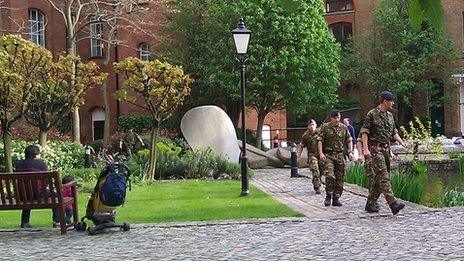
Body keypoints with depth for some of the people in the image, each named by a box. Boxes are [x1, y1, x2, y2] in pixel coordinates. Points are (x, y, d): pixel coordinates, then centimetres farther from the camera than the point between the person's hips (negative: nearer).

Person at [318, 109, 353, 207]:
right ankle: (328, 196, -1)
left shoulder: (344, 128, 10)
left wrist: (350, 152, 6)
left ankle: (336, 198, 11)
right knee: (330, 176, -18)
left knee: (340, 177, 2)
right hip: (328, 155, -4)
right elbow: (319, 140, -3)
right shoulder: (325, 127, -1)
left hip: (340, 155, 4)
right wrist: (321, 153, -13)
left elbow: (349, 140, 17)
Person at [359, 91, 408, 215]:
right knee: (383, 176, -16)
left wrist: (401, 142, 7)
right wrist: (365, 148, -18)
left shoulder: (390, 115, 17)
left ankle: (370, 204, 17)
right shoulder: (372, 114, -7)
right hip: (375, 148, -8)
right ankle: (392, 202, -26)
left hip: (386, 148, 8)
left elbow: (393, 132, 23)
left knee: (378, 177, 9)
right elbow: (364, 132, -10)